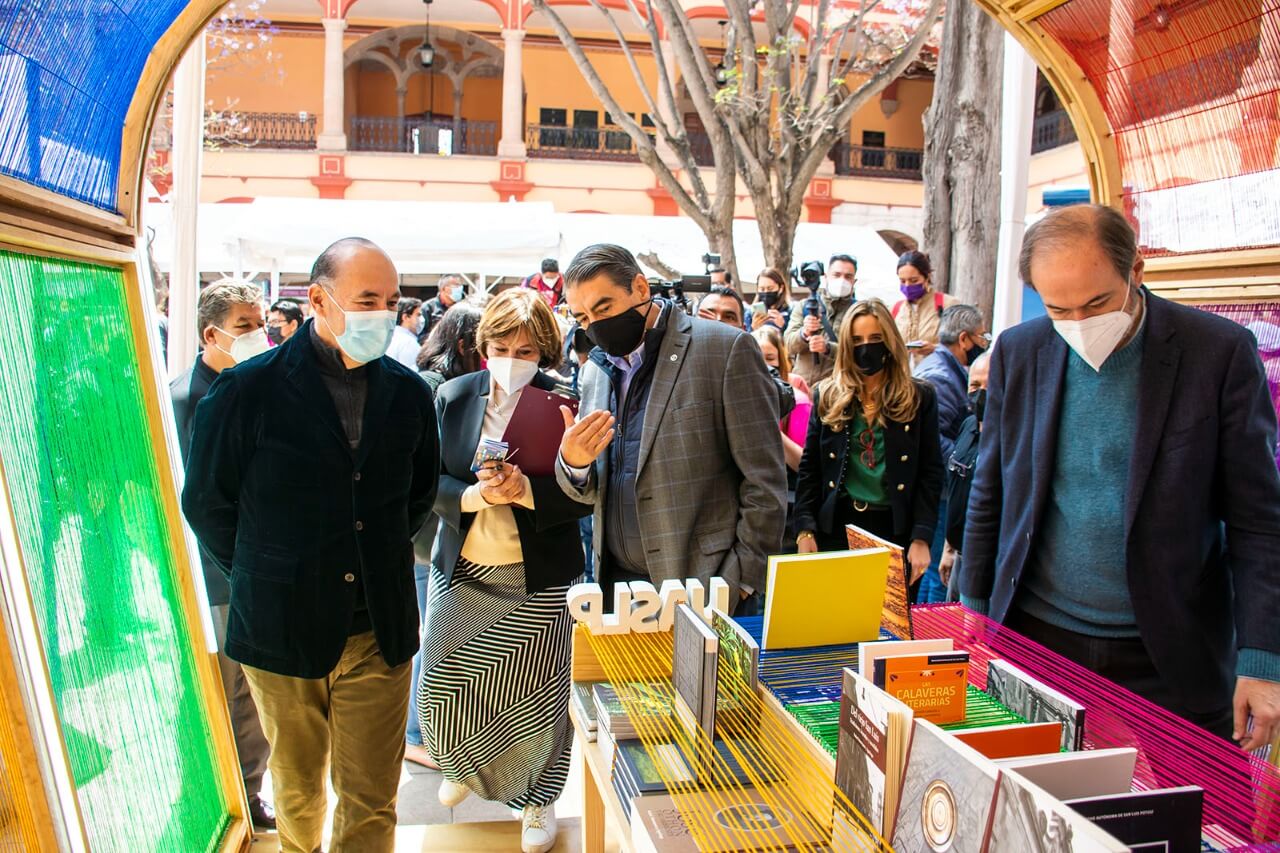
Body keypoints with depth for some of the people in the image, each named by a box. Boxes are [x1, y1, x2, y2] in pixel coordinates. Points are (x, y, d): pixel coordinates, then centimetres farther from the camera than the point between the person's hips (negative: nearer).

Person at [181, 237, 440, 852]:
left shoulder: (408, 393, -1)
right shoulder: (248, 390, -10)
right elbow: (207, 502, 2)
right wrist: (262, 575, 5)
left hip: (379, 632, 1)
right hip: (282, 631, -1)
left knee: (372, 801, 8)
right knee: (297, 791, 21)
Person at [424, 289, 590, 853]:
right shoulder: (453, 397, 1)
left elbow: (584, 497, -11)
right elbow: (431, 482, -1)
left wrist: (526, 491, -27)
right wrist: (474, 495, -20)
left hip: (537, 580, -3)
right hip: (462, 572, 3)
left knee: (534, 699, 6)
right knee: (443, 689, 10)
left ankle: (538, 799, 34)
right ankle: (465, 768, 44)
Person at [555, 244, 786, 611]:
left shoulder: (726, 348, -10)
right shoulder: (594, 371, 9)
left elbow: (765, 483, -10)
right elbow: (592, 492, 13)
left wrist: (739, 584, -12)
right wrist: (573, 464, -9)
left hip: (700, 592, -5)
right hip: (615, 588, 5)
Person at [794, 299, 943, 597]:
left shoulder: (919, 397, 3)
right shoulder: (827, 395, 6)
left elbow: (931, 473, 1)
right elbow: (809, 468, 5)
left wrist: (921, 538, -7)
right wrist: (805, 530, -4)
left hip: (895, 528, 0)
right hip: (836, 526, 1)